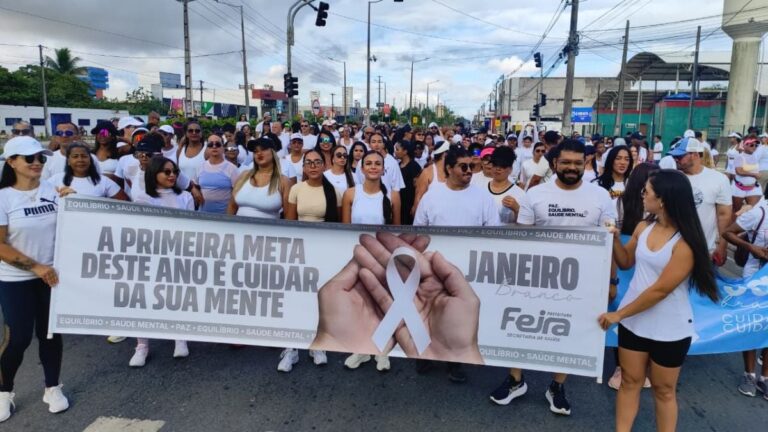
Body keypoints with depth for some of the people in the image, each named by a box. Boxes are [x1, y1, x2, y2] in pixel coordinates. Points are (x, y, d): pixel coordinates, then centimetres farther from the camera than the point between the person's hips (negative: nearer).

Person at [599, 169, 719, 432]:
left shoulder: (685, 243, -20)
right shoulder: (643, 228, -1)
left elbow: (661, 289, -22)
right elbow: (626, 262, 14)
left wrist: (619, 314, -18)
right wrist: (614, 237, -6)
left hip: (669, 329, -5)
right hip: (634, 321, 5)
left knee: (663, 390, 12)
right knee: (630, 381, 15)